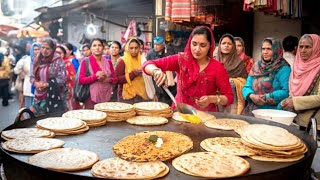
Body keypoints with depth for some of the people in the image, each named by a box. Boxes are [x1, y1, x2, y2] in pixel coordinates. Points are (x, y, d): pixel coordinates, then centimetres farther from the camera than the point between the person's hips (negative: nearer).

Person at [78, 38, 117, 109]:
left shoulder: (108, 62, 11)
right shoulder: (85, 62, 1)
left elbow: (115, 79, 12)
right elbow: (80, 80, -5)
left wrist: (108, 80, -10)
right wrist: (95, 77, -18)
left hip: (107, 98, 3)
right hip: (91, 98, -3)